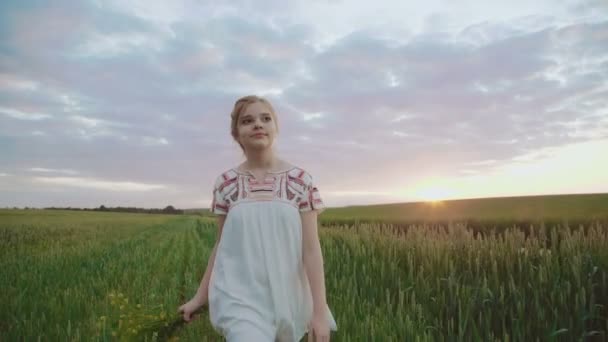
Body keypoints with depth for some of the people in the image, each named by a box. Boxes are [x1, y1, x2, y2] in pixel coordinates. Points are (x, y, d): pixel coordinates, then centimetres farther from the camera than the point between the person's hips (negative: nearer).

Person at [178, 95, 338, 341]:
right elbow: (221, 245, 8)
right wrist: (200, 297, 12)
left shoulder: (300, 180, -4)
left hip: (286, 297, 1)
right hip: (240, 298, 0)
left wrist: (320, 310, -8)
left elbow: (311, 248, -6)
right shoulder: (226, 184, -1)